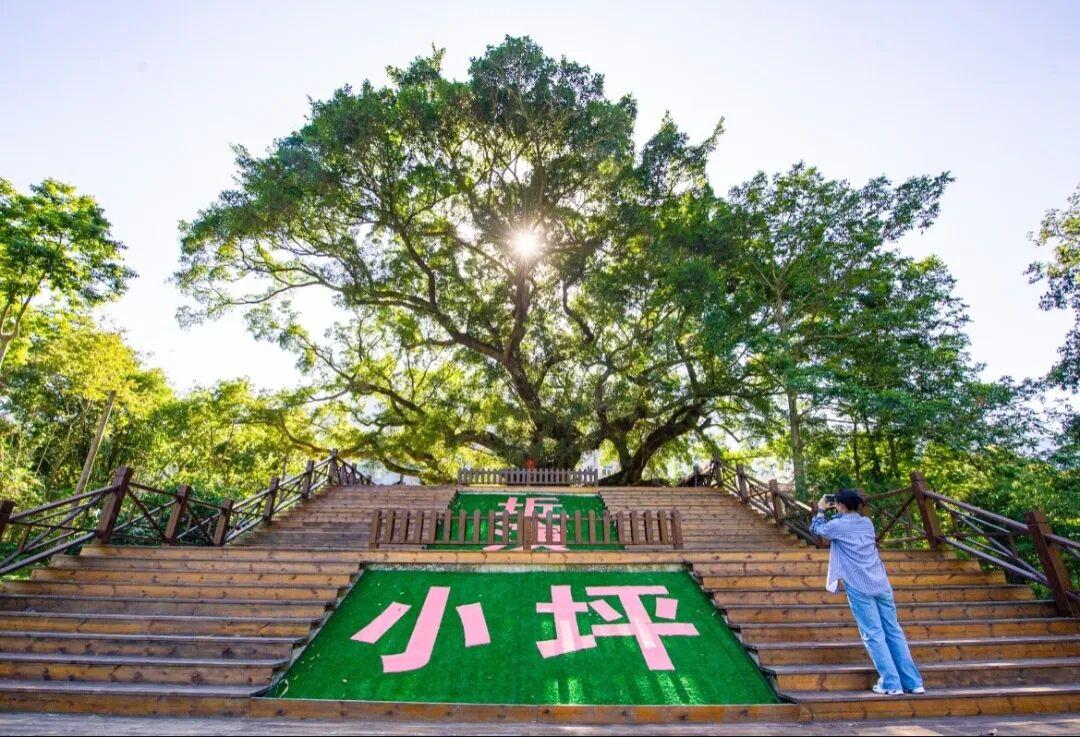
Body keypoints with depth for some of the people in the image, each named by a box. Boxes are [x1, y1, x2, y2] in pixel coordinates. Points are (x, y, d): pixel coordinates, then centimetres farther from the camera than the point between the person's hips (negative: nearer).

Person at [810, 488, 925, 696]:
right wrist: (840, 513, 30)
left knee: (874, 635, -1)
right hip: (882, 585, 6)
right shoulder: (867, 522, 10)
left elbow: (816, 529, 13)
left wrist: (821, 510, 25)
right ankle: (913, 682, 15)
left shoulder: (838, 526, -6)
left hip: (859, 588, -6)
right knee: (894, 632, 11)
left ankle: (891, 684, -1)